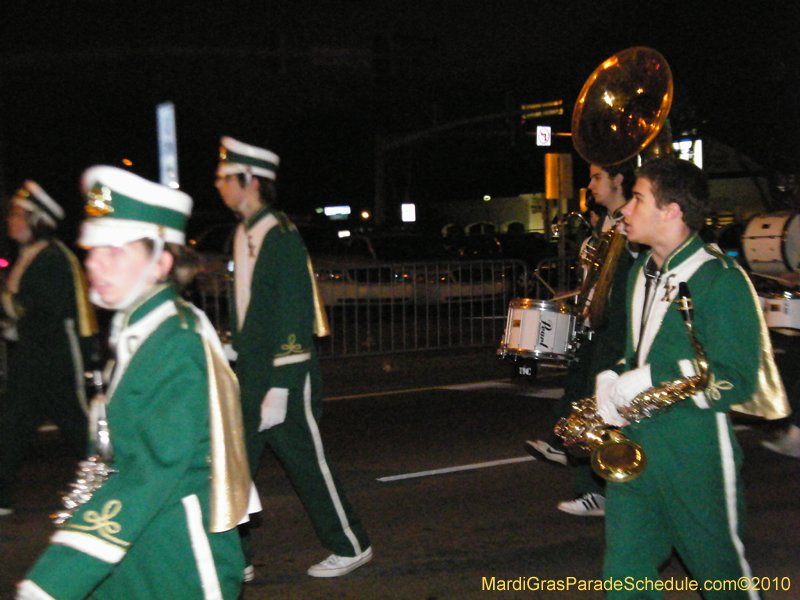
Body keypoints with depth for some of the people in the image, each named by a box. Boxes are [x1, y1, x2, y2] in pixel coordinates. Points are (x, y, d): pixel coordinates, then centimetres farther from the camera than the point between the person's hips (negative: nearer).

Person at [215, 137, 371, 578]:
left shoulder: (281, 237, -16)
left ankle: (350, 546, 20)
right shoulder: (243, 235, 12)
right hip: (249, 378, 8)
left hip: (283, 378, -8)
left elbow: (293, 320, -20)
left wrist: (279, 389, -23)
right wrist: (238, 369, 19)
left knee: (306, 464, 3)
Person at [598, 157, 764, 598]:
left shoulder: (720, 280, -12)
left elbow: (736, 380, -16)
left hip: (694, 450, -7)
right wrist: (611, 381, 6)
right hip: (633, 444, 7)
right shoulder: (640, 272, 14)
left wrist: (648, 380, -19)